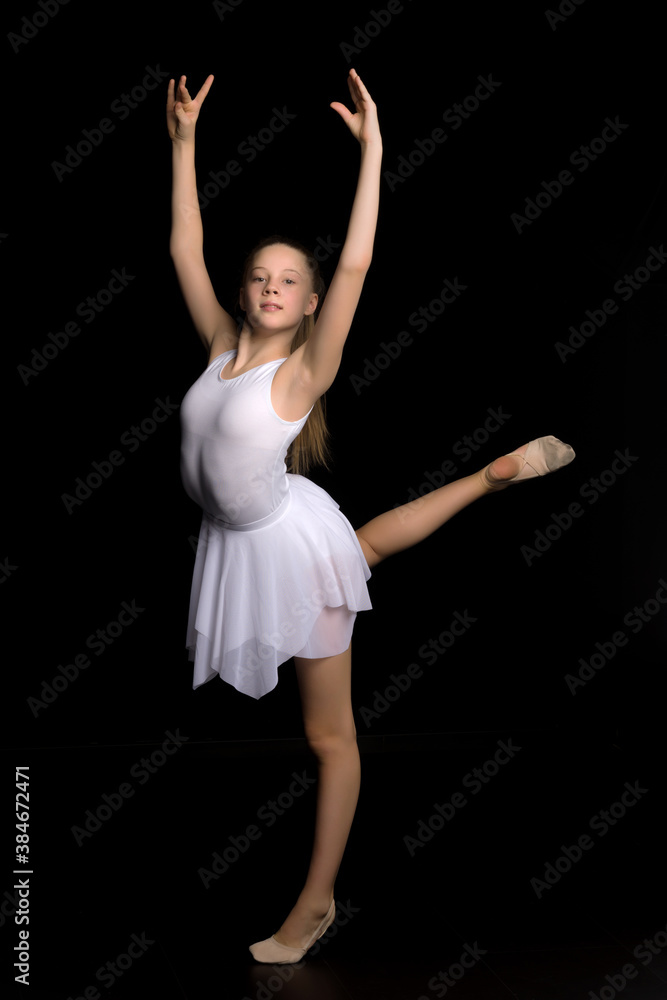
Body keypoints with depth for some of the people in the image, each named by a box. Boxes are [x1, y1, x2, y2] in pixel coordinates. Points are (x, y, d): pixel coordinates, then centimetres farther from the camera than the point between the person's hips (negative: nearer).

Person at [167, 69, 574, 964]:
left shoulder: (303, 369, -16)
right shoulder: (222, 346, -1)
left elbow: (356, 265, -25)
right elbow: (185, 248, 3)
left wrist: (371, 152, -27)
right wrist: (183, 141, 0)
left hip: (293, 539, -7)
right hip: (238, 544, 7)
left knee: (330, 732, 4)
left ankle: (317, 902, 15)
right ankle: (495, 472, 47)